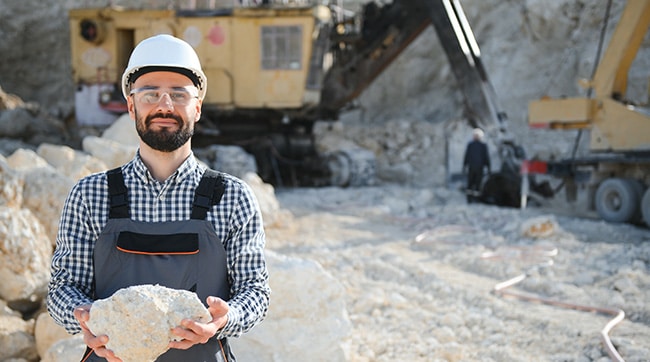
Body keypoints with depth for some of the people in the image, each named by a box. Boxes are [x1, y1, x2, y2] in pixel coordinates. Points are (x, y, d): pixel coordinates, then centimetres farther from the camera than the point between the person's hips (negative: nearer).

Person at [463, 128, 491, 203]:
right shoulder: (484, 146, -4)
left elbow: (466, 156, -3)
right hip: (480, 168, -1)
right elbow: (487, 158, -4)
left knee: (470, 184, 9)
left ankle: (469, 200, 3)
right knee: (478, 185, 4)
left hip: (471, 167, 1)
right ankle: (476, 201, 1)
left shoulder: (470, 145, -3)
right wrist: (488, 169, 2)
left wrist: (464, 167, 4)